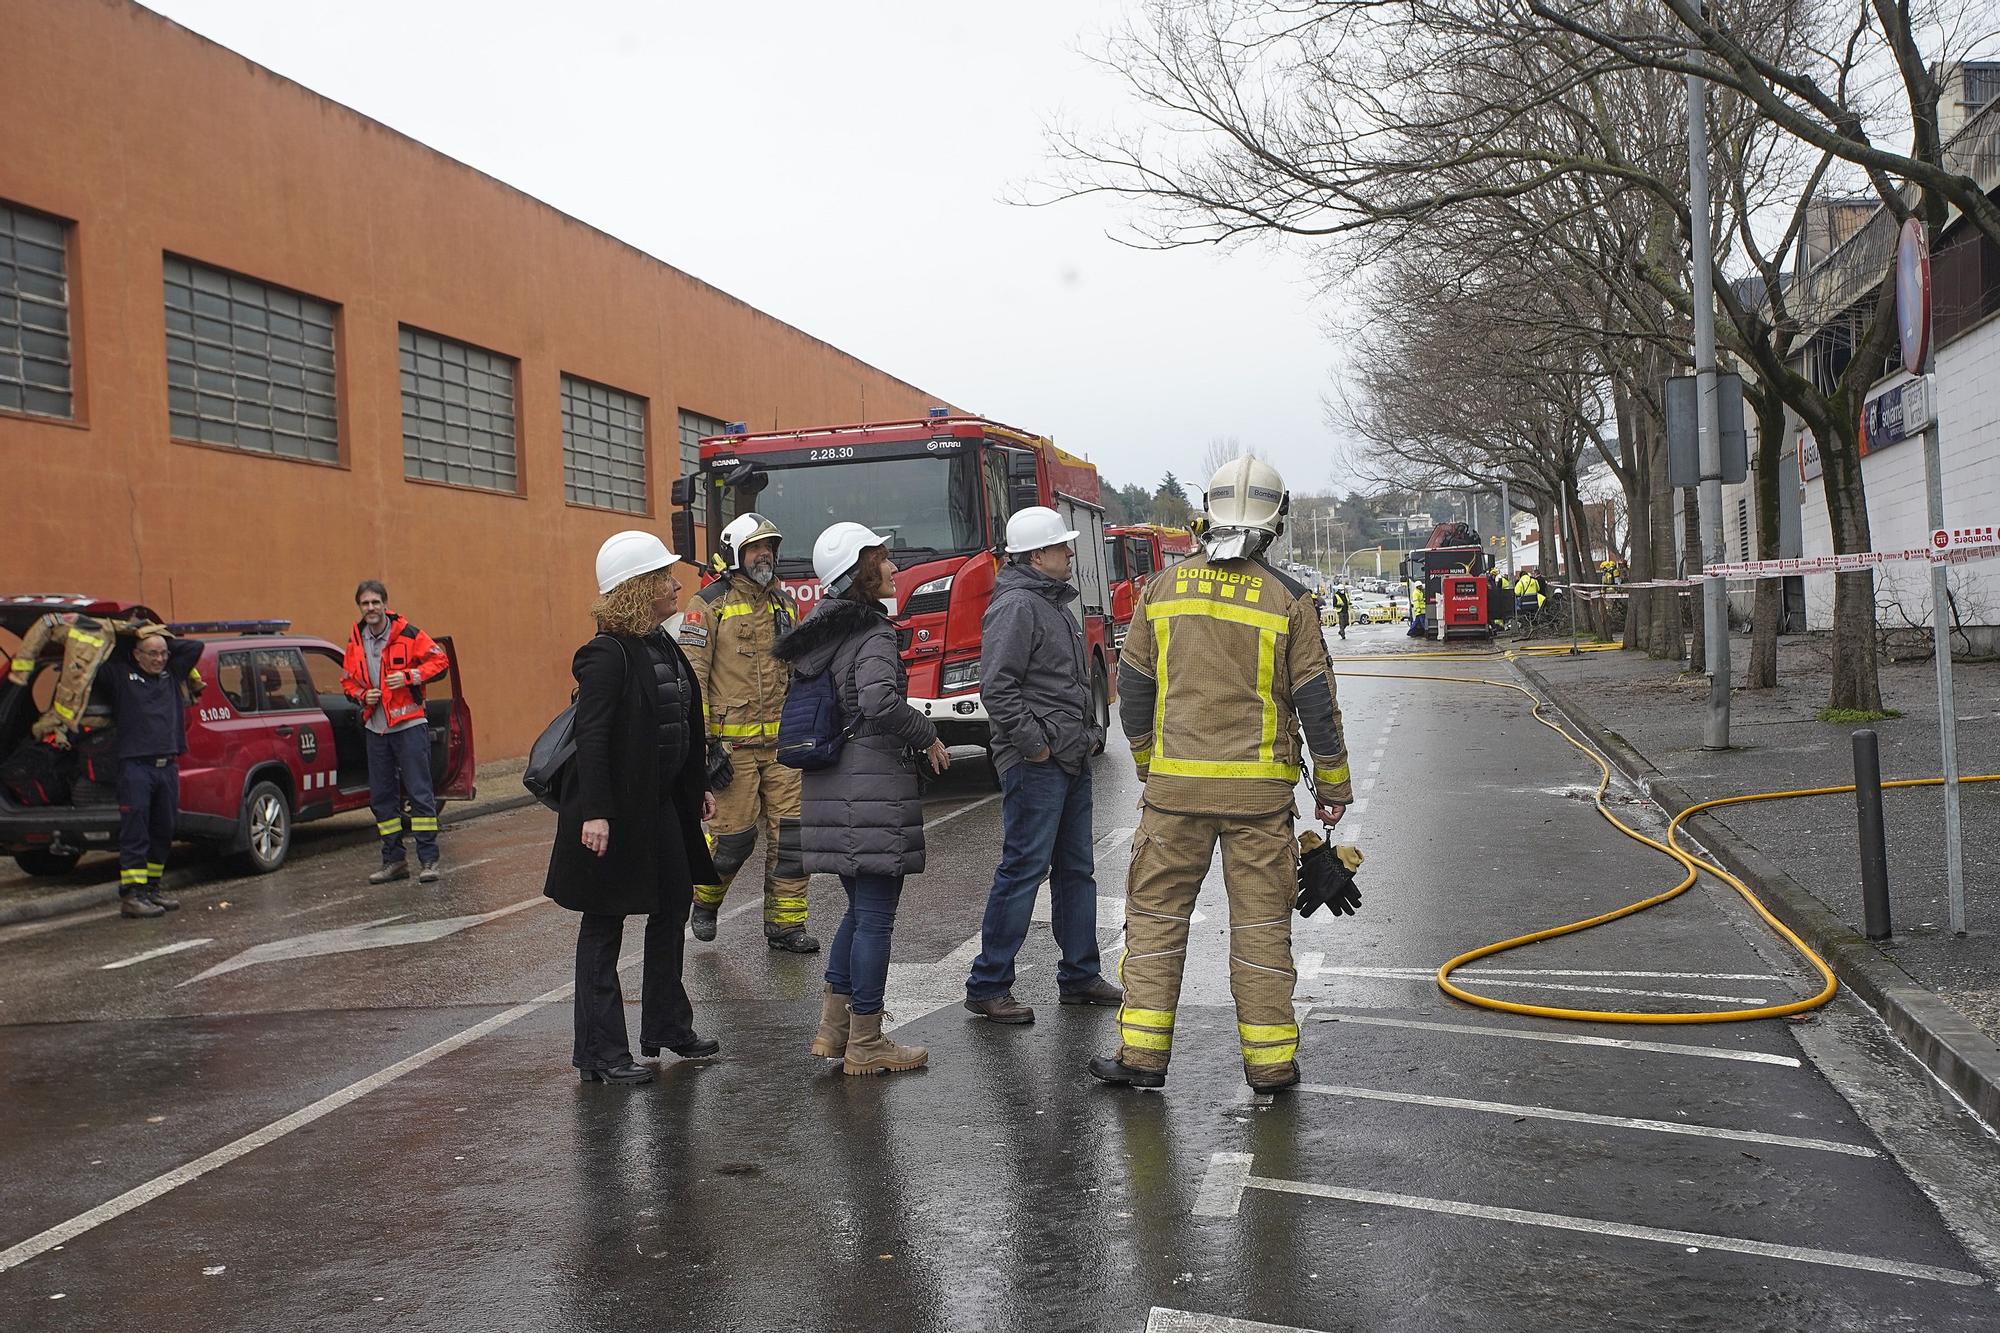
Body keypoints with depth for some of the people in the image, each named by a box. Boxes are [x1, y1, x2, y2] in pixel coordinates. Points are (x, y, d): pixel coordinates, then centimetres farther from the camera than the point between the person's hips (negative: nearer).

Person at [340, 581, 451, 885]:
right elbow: (347, 680, 19)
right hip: (375, 728, 5)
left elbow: (439, 661, -3)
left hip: (408, 725, -5)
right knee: (381, 797, 9)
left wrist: (409, 676, -16)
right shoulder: (355, 642, 8)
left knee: (419, 792, -6)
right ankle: (394, 860, 18)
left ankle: (429, 859, -1)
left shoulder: (408, 634, -6)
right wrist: (362, 695, -2)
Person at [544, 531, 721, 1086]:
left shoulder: (663, 647, 10)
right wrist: (594, 813, -27)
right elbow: (592, 738, -22)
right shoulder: (606, 655, -17)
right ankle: (600, 1052, 10)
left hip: (662, 805, 9)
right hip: (617, 810, -9)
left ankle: (667, 1025, 33)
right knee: (604, 925, 1)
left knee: (672, 907, 17)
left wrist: (698, 789, 20)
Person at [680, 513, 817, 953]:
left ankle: (785, 924, 11)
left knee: (789, 831, 1)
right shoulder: (709, 604, -5)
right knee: (735, 835, 0)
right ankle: (704, 898, 27)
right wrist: (703, 744, -15)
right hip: (731, 743, -5)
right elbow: (692, 676, -9)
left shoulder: (784, 601, 14)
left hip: (780, 741, 5)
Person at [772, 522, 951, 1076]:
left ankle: (833, 1028, 25)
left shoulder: (822, 631, 13)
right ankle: (865, 1045, 9)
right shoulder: (873, 633, -14)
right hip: (874, 786, -9)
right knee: (875, 916, 1)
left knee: (860, 910, 20)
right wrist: (928, 735, -13)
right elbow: (880, 702, -30)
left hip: (831, 786, 9)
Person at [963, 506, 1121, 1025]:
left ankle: (1079, 976, 26)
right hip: (1035, 765, -10)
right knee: (1024, 870, -6)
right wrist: (1033, 743, -20)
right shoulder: (1016, 606, -14)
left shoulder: (1054, 604, 17)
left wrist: (1089, 734, 16)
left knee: (1077, 870, 15)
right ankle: (987, 987, 3)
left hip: (1071, 760, 10)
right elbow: (996, 687, -22)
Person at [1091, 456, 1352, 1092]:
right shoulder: (1288, 599, -4)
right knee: (1261, 920, 7)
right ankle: (1270, 1058, 14)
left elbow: (1133, 685, 8)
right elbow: (1315, 699, -3)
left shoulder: (1165, 587, 3)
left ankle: (1142, 1051, 11)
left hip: (1174, 783, 1)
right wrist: (1334, 784, 7)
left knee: (1155, 910, 10)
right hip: (1259, 787, -1)